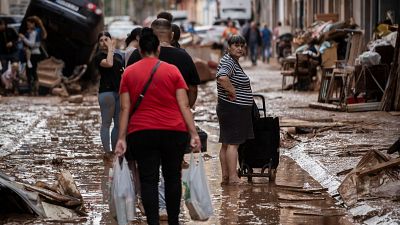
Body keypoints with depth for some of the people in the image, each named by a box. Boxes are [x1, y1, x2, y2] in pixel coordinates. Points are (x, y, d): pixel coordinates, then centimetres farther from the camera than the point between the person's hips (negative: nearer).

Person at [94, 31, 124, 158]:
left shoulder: (118, 56, 17)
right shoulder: (99, 57, -2)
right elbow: (108, 63, -23)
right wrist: (110, 49, -11)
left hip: (119, 92, 6)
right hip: (106, 91, -6)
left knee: (119, 124, 8)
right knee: (106, 123, -3)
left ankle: (115, 150, 16)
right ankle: (107, 152, -3)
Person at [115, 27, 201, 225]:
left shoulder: (128, 73, 4)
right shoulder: (172, 70, 1)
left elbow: (125, 109, 0)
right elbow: (184, 105, -3)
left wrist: (122, 138, 1)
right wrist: (194, 134, -2)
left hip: (141, 133, 0)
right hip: (174, 132, 0)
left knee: (148, 180, 1)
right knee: (172, 177, 13)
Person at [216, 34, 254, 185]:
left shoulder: (233, 61, 16)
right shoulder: (228, 62, -17)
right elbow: (222, 77, -37)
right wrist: (232, 92, -24)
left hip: (229, 109, 11)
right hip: (233, 109, -11)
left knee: (226, 144, 11)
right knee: (233, 143, -9)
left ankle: (225, 177, 15)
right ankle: (233, 177, -9)